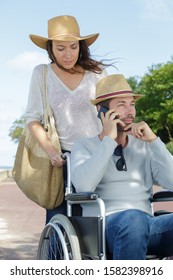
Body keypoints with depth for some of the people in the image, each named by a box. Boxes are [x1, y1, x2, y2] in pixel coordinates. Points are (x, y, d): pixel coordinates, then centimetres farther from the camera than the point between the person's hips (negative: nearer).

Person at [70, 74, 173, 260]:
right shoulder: (84, 146, 11)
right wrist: (109, 139, -7)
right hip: (103, 226, -3)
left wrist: (153, 139, -2)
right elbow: (83, 186, -11)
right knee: (133, 218, -38)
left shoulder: (144, 147, 20)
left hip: (144, 227, 3)